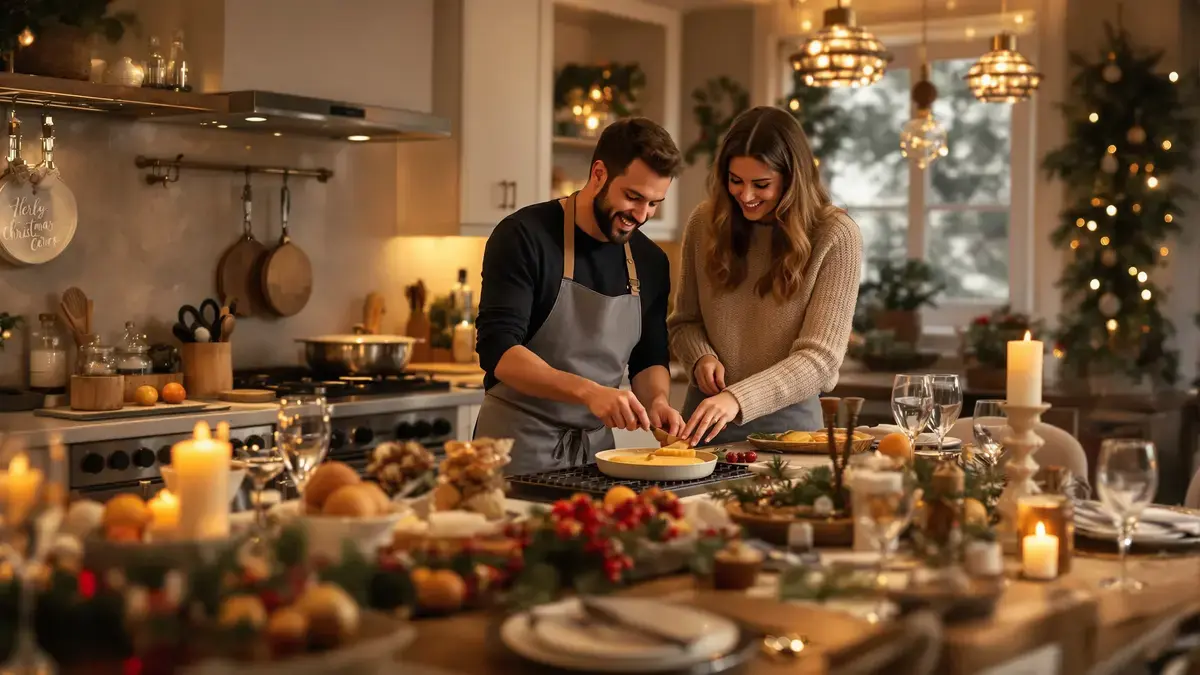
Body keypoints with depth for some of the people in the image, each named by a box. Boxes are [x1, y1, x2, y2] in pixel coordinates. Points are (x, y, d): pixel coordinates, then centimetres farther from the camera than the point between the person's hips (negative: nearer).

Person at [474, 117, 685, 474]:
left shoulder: (651, 262, 5)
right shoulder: (524, 236, -13)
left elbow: (650, 360, 12)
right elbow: (498, 351, -21)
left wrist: (657, 400, -12)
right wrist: (588, 391, -34)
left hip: (597, 447, 5)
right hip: (519, 446, -5)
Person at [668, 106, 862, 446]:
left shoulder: (836, 237, -11)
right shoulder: (705, 222, 0)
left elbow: (819, 357, -16)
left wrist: (738, 399, -29)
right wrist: (701, 356, -10)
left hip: (786, 419, -2)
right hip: (705, 413, 3)